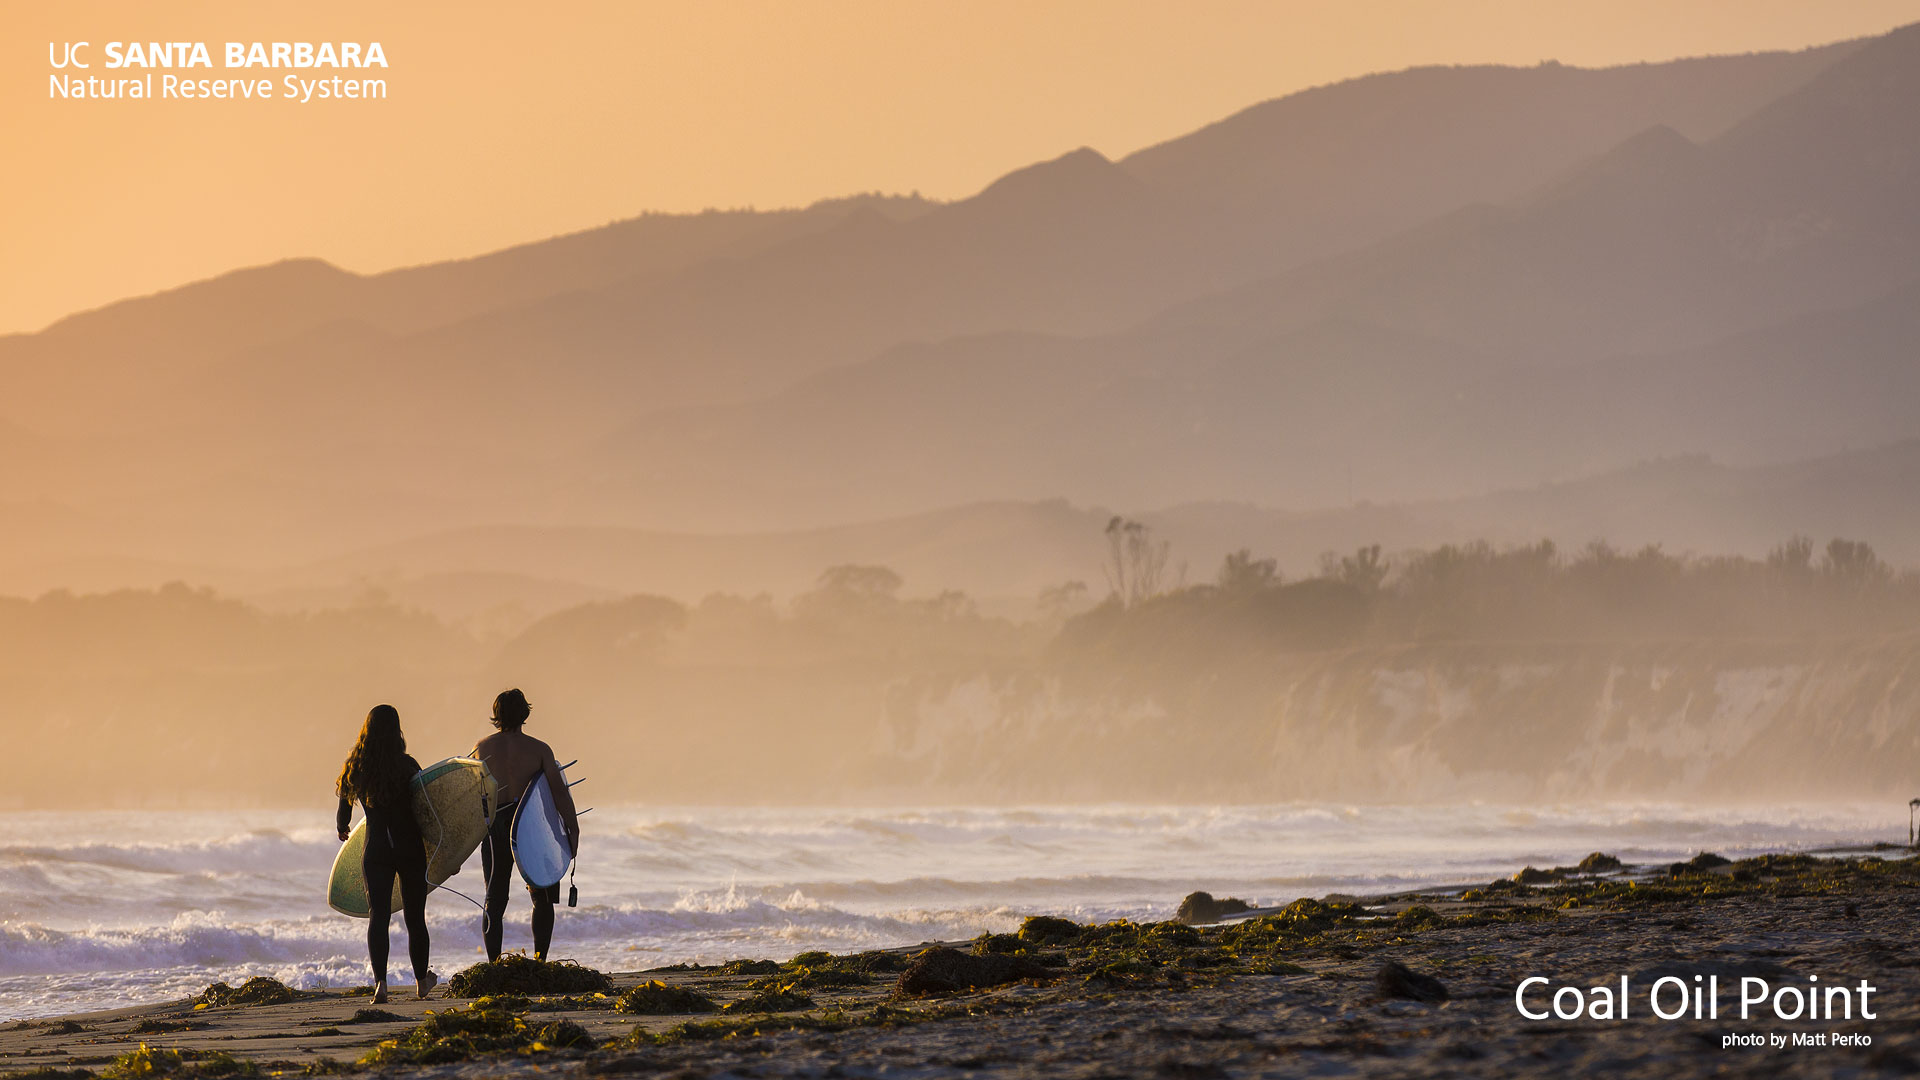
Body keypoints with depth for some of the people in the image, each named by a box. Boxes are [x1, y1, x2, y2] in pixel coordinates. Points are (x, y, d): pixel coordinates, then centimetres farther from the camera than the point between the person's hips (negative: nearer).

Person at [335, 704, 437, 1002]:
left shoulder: (354, 768, -2)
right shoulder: (406, 765, -11)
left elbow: (343, 817, 7)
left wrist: (342, 829, 31)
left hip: (376, 851, 1)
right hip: (410, 849, -1)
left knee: (378, 916, -3)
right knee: (415, 917, 14)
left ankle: (380, 982, -23)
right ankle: (422, 980, 32)